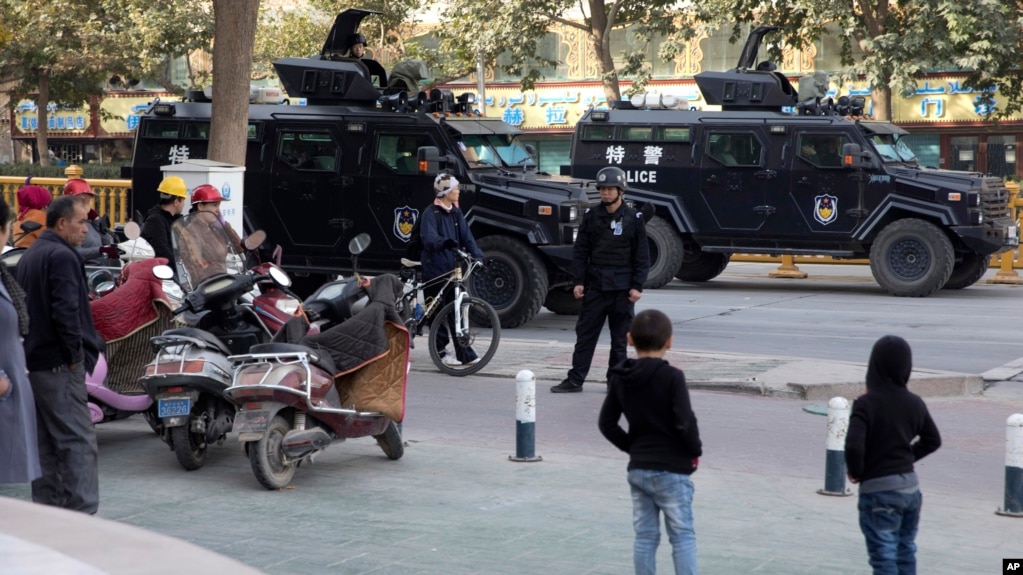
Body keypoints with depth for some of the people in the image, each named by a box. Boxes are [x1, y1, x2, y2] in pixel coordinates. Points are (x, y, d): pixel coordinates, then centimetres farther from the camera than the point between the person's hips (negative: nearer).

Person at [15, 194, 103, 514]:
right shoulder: (62, 256, -13)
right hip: (59, 365, -10)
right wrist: (75, 354, -14)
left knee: (48, 440, 14)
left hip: (34, 362, 10)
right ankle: (82, 512, -14)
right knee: (78, 440, -10)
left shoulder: (29, 256, 18)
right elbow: (66, 311, -21)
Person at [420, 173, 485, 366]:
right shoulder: (431, 213, -9)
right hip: (435, 269, -6)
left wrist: (477, 255, -9)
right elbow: (429, 238, -24)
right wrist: (445, 242, -44)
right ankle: (440, 352, 8)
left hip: (453, 268, 6)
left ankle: (465, 353, 5)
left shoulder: (455, 212, 12)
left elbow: (466, 236, 6)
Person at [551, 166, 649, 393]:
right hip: (595, 284, 2)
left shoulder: (633, 218, -1)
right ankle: (575, 379, 6)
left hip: (622, 287, -2)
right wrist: (578, 281, -1)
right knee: (585, 332, 2)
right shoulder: (591, 216, 5)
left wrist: (637, 286, -7)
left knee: (620, 336, 5)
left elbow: (642, 255, 0)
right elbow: (580, 251, 6)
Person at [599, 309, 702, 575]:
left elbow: (606, 423, 6)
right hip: (671, 469, -5)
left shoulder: (619, 378, 2)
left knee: (645, 536, 10)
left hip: (637, 470, 5)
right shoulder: (672, 377, -15)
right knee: (682, 535, 3)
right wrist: (696, 450, -2)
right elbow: (685, 422, -19)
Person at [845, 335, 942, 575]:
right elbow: (933, 441, 15)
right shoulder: (915, 403, 2)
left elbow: (854, 446, -26)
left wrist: (855, 471, -8)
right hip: (910, 486, 6)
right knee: (905, 552, 19)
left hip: (879, 490, -6)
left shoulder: (866, 403, -17)